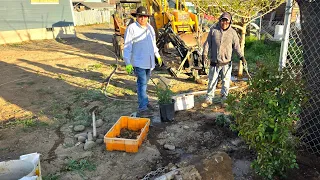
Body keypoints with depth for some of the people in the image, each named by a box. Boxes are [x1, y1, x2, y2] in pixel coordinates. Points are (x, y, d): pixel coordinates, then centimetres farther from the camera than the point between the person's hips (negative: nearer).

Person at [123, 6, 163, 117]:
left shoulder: (150, 28, 13)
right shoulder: (131, 28, -10)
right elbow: (127, 47, -12)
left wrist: (158, 55, 26)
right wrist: (128, 63, -18)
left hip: (149, 61, 7)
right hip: (138, 62, -7)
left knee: (144, 83, 15)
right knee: (142, 83, -10)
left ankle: (143, 102, 28)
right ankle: (142, 108, -9)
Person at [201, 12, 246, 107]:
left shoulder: (232, 32, 2)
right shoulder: (213, 30, 2)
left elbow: (237, 46, 7)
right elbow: (208, 43, 5)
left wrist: (241, 56, -2)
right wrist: (205, 53, -6)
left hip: (226, 62, 0)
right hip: (214, 62, 0)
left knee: (226, 81, 7)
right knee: (212, 81, 7)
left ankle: (224, 98, 22)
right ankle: (209, 99, 18)